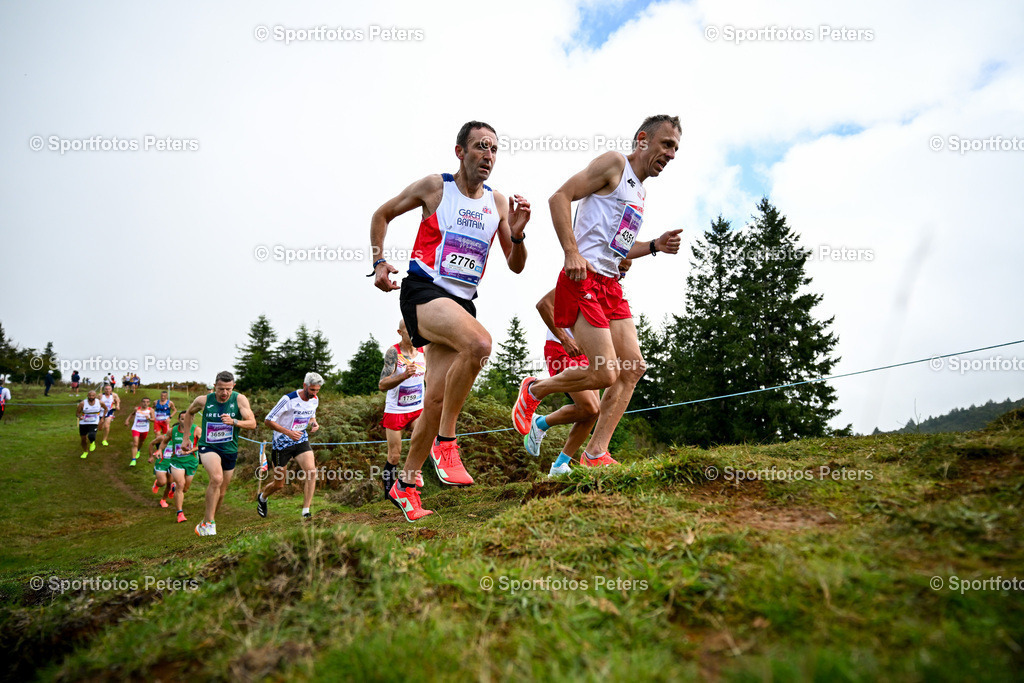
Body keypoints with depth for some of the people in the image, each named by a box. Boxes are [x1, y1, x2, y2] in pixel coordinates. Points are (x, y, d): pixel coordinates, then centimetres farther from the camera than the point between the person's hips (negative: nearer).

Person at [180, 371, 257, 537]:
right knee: (216, 478, -29)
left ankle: (206, 522, 35)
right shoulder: (203, 400, -7)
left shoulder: (240, 399, -10)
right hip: (208, 447, -2)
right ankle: (209, 523, -19)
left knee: (221, 491, 12)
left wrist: (233, 421, -33)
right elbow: (189, 413, 15)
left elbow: (252, 423, -16)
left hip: (230, 450, 2)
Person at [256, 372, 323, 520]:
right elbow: (268, 421, -18)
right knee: (279, 485, 7)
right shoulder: (289, 399, -21)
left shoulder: (315, 400, -2)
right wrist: (288, 432, -29)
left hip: (301, 441, 4)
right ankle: (262, 498, 42)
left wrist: (314, 424, -5)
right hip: (282, 443, -4)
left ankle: (306, 511, -13)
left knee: (311, 471, -20)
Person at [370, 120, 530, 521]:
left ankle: (406, 484, 18)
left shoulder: (498, 203, 11)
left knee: (436, 400, 1)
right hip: (423, 291, -5)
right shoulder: (434, 187, 1)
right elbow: (382, 215, 13)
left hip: (462, 302, 5)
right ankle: (445, 442, -19)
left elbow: (516, 267, 12)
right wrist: (379, 263, 2)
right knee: (479, 343, -34)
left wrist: (517, 234, -7)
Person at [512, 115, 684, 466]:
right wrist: (572, 252, -21)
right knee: (605, 374, -13)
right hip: (583, 278, -9)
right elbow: (560, 197, -11)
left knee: (633, 368, 1)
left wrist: (655, 246, 13)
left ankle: (595, 453, 6)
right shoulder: (614, 163, -1)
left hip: (610, 284, 9)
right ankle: (534, 389, 13)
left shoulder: (641, 192, 25)